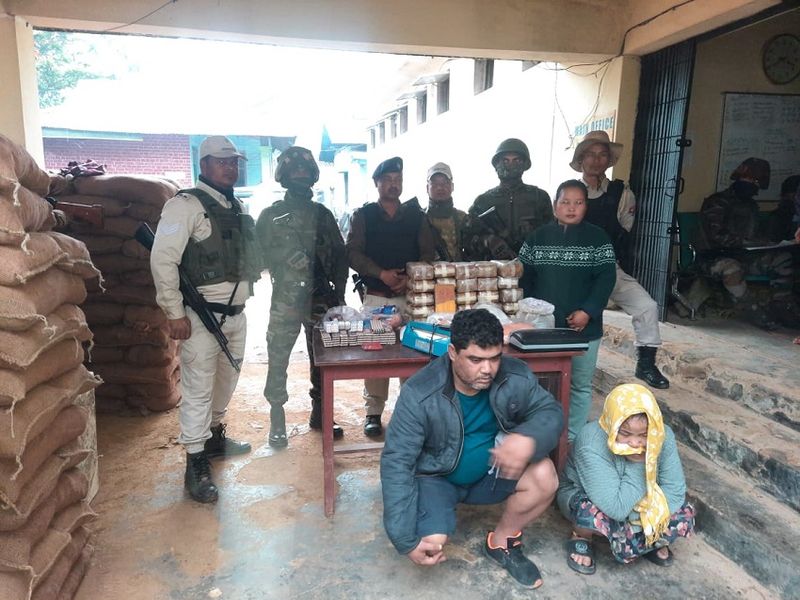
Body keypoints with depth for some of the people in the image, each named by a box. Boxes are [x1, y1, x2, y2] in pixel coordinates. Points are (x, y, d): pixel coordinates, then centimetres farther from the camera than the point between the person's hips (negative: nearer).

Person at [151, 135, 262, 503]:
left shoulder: (237, 207, 13)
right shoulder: (186, 204, -11)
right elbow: (162, 259, -17)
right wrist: (174, 313, -18)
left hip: (236, 314, 8)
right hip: (202, 316, -8)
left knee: (226, 382, 20)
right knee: (198, 390, -1)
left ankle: (214, 436, 40)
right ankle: (196, 465, 11)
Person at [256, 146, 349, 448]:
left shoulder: (323, 214, 12)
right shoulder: (271, 215, 5)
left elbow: (340, 254, 12)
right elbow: (261, 253, 0)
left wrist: (339, 291, 4)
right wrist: (287, 258, -17)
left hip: (321, 299, 3)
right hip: (285, 299, -2)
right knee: (278, 361, -1)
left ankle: (319, 414, 25)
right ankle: (277, 422, 12)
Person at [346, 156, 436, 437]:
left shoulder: (416, 215, 13)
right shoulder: (363, 215, 8)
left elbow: (428, 253, 8)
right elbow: (353, 253, -1)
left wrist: (411, 278, -9)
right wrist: (381, 273, -14)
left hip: (410, 295, 1)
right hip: (376, 296, -1)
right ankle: (373, 412, 9)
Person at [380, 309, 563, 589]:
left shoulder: (515, 377, -18)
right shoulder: (419, 394, -29)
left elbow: (550, 411, -10)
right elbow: (397, 462, -26)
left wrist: (529, 439, -36)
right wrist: (406, 540, -28)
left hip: (490, 471, 4)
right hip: (435, 477, -3)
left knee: (544, 476, -22)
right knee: (431, 544, -27)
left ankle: (501, 542, 5)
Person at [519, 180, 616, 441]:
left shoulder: (598, 238, 0)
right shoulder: (538, 237, 5)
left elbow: (606, 278, -5)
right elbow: (525, 276, 4)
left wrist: (587, 312, -16)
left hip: (584, 327, -1)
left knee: (580, 385, 9)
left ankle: (572, 438, 23)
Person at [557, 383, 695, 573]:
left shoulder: (663, 437, -22)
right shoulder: (591, 445, -38)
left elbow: (675, 491, -19)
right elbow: (616, 508, -40)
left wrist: (648, 515, -29)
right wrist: (638, 465, -38)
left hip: (636, 506, 5)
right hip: (581, 495, -4)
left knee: (683, 514, -17)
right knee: (593, 511, -38)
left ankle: (651, 540, 14)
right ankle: (581, 538, -3)